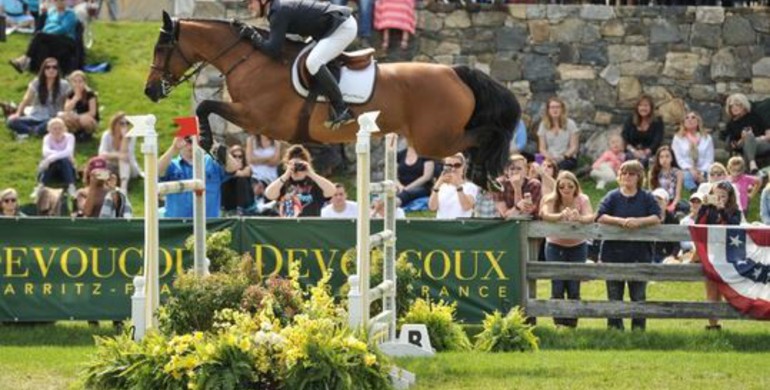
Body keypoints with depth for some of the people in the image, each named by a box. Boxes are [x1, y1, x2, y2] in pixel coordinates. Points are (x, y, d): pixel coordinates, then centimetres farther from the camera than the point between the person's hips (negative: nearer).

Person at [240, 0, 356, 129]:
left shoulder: (279, 12, -17)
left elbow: (273, 50, -22)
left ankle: (342, 111, -22)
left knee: (313, 62, -22)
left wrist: (253, 36, -10)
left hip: (343, 26, -11)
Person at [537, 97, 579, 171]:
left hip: (567, 159, -1)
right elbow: (542, 148, 9)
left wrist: (563, 157, -16)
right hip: (550, 159, 1)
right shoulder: (544, 125, 11)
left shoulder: (570, 124, 4)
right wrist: (549, 157, -12)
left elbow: (574, 147, 1)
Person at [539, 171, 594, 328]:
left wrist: (579, 218, -53)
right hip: (555, 246, 0)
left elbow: (590, 217, -29)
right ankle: (559, 324, 3)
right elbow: (545, 215, -33)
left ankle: (572, 324, 9)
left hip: (577, 247, 0)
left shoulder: (583, 200, -11)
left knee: (574, 288, -2)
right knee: (557, 288, -7)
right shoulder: (551, 200, -12)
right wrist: (561, 215, -54)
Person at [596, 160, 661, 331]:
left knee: (639, 295, 3)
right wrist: (620, 221, -21)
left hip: (640, 254, 0)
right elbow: (600, 217, -8)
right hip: (614, 252, 0)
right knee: (614, 293, 4)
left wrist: (638, 221, -22)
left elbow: (657, 218, -6)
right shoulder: (612, 197, 4)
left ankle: (639, 327, 9)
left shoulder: (647, 198, 5)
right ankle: (614, 327, 10)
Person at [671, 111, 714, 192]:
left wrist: (702, 173, -11)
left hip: (703, 173, 1)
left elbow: (709, 159, 7)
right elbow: (679, 158, 4)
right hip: (687, 171, -1)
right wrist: (690, 169, -14)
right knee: (687, 177, -37)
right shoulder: (678, 138, 14)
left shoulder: (707, 138, 16)